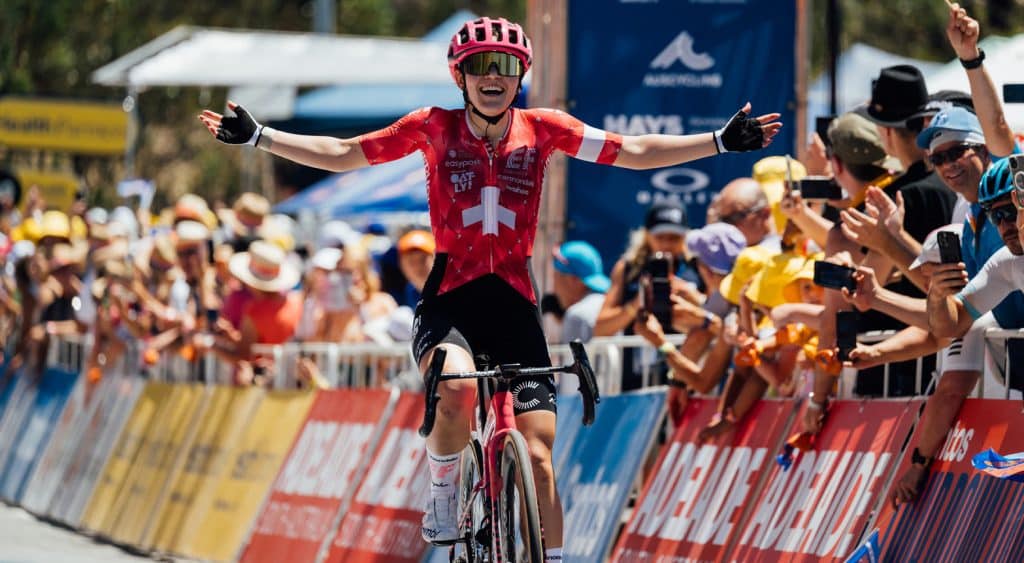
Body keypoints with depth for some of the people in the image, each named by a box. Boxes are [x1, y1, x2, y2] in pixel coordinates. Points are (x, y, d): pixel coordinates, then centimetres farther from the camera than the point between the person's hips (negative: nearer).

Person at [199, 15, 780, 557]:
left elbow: (633, 151, 5)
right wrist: (256, 136, 2)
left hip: (514, 300, 2)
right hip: (450, 296, -2)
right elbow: (344, 154, 7)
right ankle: (443, 497, -6)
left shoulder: (541, 129, 2)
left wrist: (722, 142, -1)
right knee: (457, 389, -34)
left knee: (538, 456, -5)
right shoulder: (436, 126, 0)